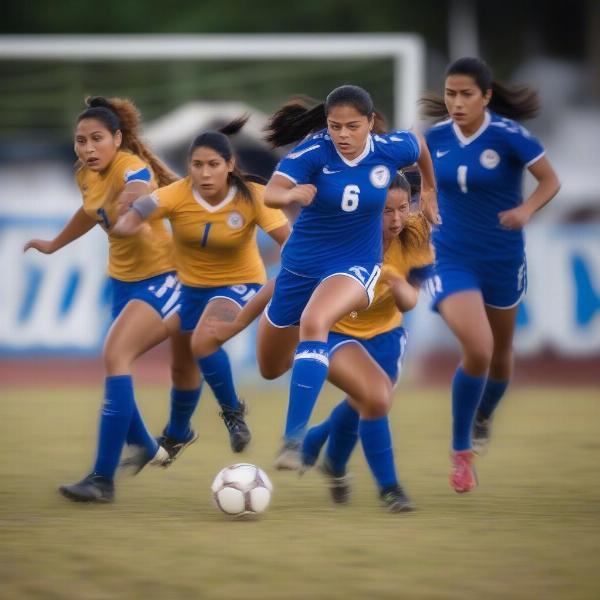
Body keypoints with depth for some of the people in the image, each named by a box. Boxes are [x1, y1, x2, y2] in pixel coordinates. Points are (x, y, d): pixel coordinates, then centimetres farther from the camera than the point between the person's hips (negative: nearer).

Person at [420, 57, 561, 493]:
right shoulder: (436, 137, -6)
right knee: (477, 349, -21)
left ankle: (484, 417, 52)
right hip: (452, 260, 0)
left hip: (503, 260, 0)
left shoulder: (509, 135, -17)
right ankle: (461, 453, -5)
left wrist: (527, 210, -29)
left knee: (500, 352, 19)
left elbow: (551, 181, -12)